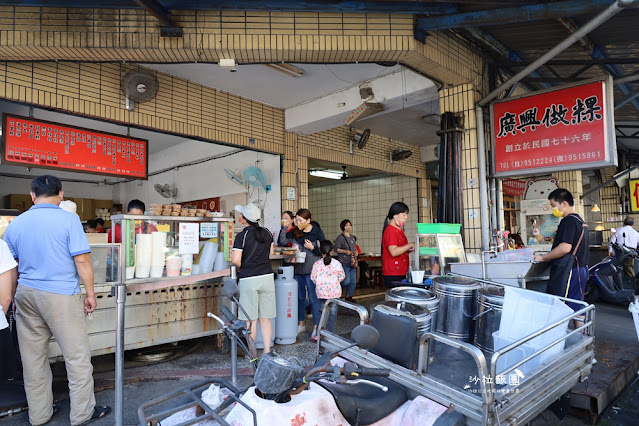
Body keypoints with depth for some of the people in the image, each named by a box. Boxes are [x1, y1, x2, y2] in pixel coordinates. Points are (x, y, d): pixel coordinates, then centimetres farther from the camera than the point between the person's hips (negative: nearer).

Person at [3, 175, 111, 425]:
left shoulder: (15, 224, 6)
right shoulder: (68, 219, -11)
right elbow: (82, 260, -15)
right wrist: (90, 294, -5)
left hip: (26, 294, 6)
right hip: (61, 295, -6)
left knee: (33, 356, 15)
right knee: (77, 355, 5)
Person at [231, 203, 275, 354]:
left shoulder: (242, 236, -11)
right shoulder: (267, 233, 5)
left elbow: (236, 260, -15)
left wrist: (243, 267, 5)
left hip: (249, 280, -5)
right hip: (267, 277, 5)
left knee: (251, 320, 6)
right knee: (265, 318, 11)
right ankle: (267, 351, 15)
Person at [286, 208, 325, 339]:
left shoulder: (317, 232, -9)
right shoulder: (294, 231, 1)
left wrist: (312, 247, -18)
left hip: (311, 269, -4)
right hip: (298, 269, 4)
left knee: (313, 298, 0)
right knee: (300, 297, 14)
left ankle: (316, 327, 10)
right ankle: (301, 324, 28)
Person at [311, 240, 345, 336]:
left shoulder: (317, 264, -7)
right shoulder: (337, 263, -6)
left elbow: (313, 279, -1)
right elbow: (342, 277, 5)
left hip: (321, 292, 1)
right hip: (335, 292, 0)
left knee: (322, 311, 13)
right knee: (333, 312, 8)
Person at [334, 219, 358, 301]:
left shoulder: (353, 237, 15)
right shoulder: (340, 237, -7)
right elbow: (336, 249, -9)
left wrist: (356, 252, 4)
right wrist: (345, 251, -20)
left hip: (352, 262, 7)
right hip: (344, 263, -7)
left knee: (353, 282, 6)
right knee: (347, 281, -13)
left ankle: (349, 296, 22)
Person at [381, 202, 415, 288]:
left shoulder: (400, 230, 17)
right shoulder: (390, 230, -14)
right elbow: (394, 252, -24)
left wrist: (410, 249, 8)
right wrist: (410, 245, -17)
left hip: (401, 273, 9)